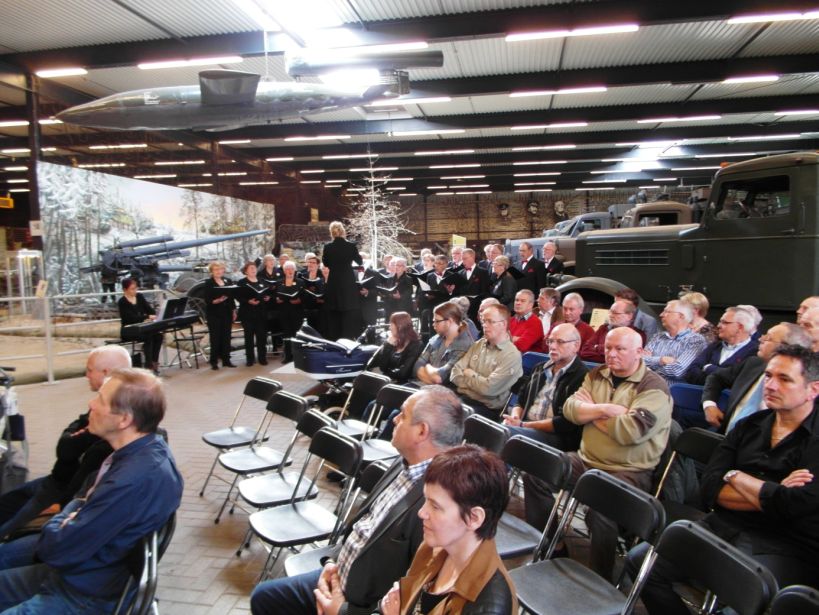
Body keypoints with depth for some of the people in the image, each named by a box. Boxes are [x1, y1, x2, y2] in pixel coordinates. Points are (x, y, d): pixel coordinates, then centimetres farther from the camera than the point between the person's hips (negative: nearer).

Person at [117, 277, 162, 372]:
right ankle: (148, 365, -28)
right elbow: (132, 317, -22)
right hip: (128, 330, -6)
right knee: (148, 336, -31)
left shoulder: (140, 297, 8)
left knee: (158, 334, -22)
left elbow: (149, 309, 2)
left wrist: (153, 316, -21)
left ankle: (154, 362, -17)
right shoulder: (122, 302, -11)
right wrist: (147, 317, -33)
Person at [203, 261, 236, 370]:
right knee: (215, 338, -1)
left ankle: (226, 360, 14)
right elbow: (207, 300, -11)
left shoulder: (227, 281, 9)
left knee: (226, 336, 7)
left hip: (227, 313, 4)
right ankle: (214, 361, 6)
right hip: (214, 314, -4)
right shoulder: (208, 283, -5)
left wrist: (233, 311, 10)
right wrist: (217, 300, -28)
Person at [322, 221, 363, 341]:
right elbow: (360, 262, 8)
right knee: (349, 314, 7)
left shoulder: (328, 247, -6)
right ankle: (349, 338, 5)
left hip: (333, 284, 1)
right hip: (348, 283, -1)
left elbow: (326, 263, 10)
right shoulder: (351, 246, -8)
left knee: (334, 315, 10)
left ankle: (334, 339, 12)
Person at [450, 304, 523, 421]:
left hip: (486, 408, -6)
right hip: (461, 398, 6)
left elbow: (489, 388, -17)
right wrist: (477, 382, -9)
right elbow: (455, 374, 7)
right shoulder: (477, 345, 13)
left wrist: (469, 375, -1)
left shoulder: (511, 355, -9)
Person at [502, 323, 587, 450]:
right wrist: (514, 417, -2)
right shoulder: (539, 369, 20)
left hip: (556, 436, -7)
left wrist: (523, 425, -13)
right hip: (526, 428, 7)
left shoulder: (582, 377, -6)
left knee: (505, 432, -33)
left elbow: (566, 423, -13)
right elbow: (521, 401, 22)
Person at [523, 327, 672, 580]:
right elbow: (570, 409, 0)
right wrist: (607, 409, -16)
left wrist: (592, 412, -9)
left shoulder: (654, 387, -9)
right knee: (535, 470, -5)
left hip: (628, 472, -6)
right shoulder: (596, 375, 11)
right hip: (586, 461, 7)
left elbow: (631, 431, -23)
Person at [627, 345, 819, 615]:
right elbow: (710, 488, 4)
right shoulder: (749, 426, 13)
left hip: (785, 549, -5)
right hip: (723, 528, 6)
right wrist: (771, 495, -10)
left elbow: (795, 504, -20)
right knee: (639, 560, -9)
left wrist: (737, 477, -3)